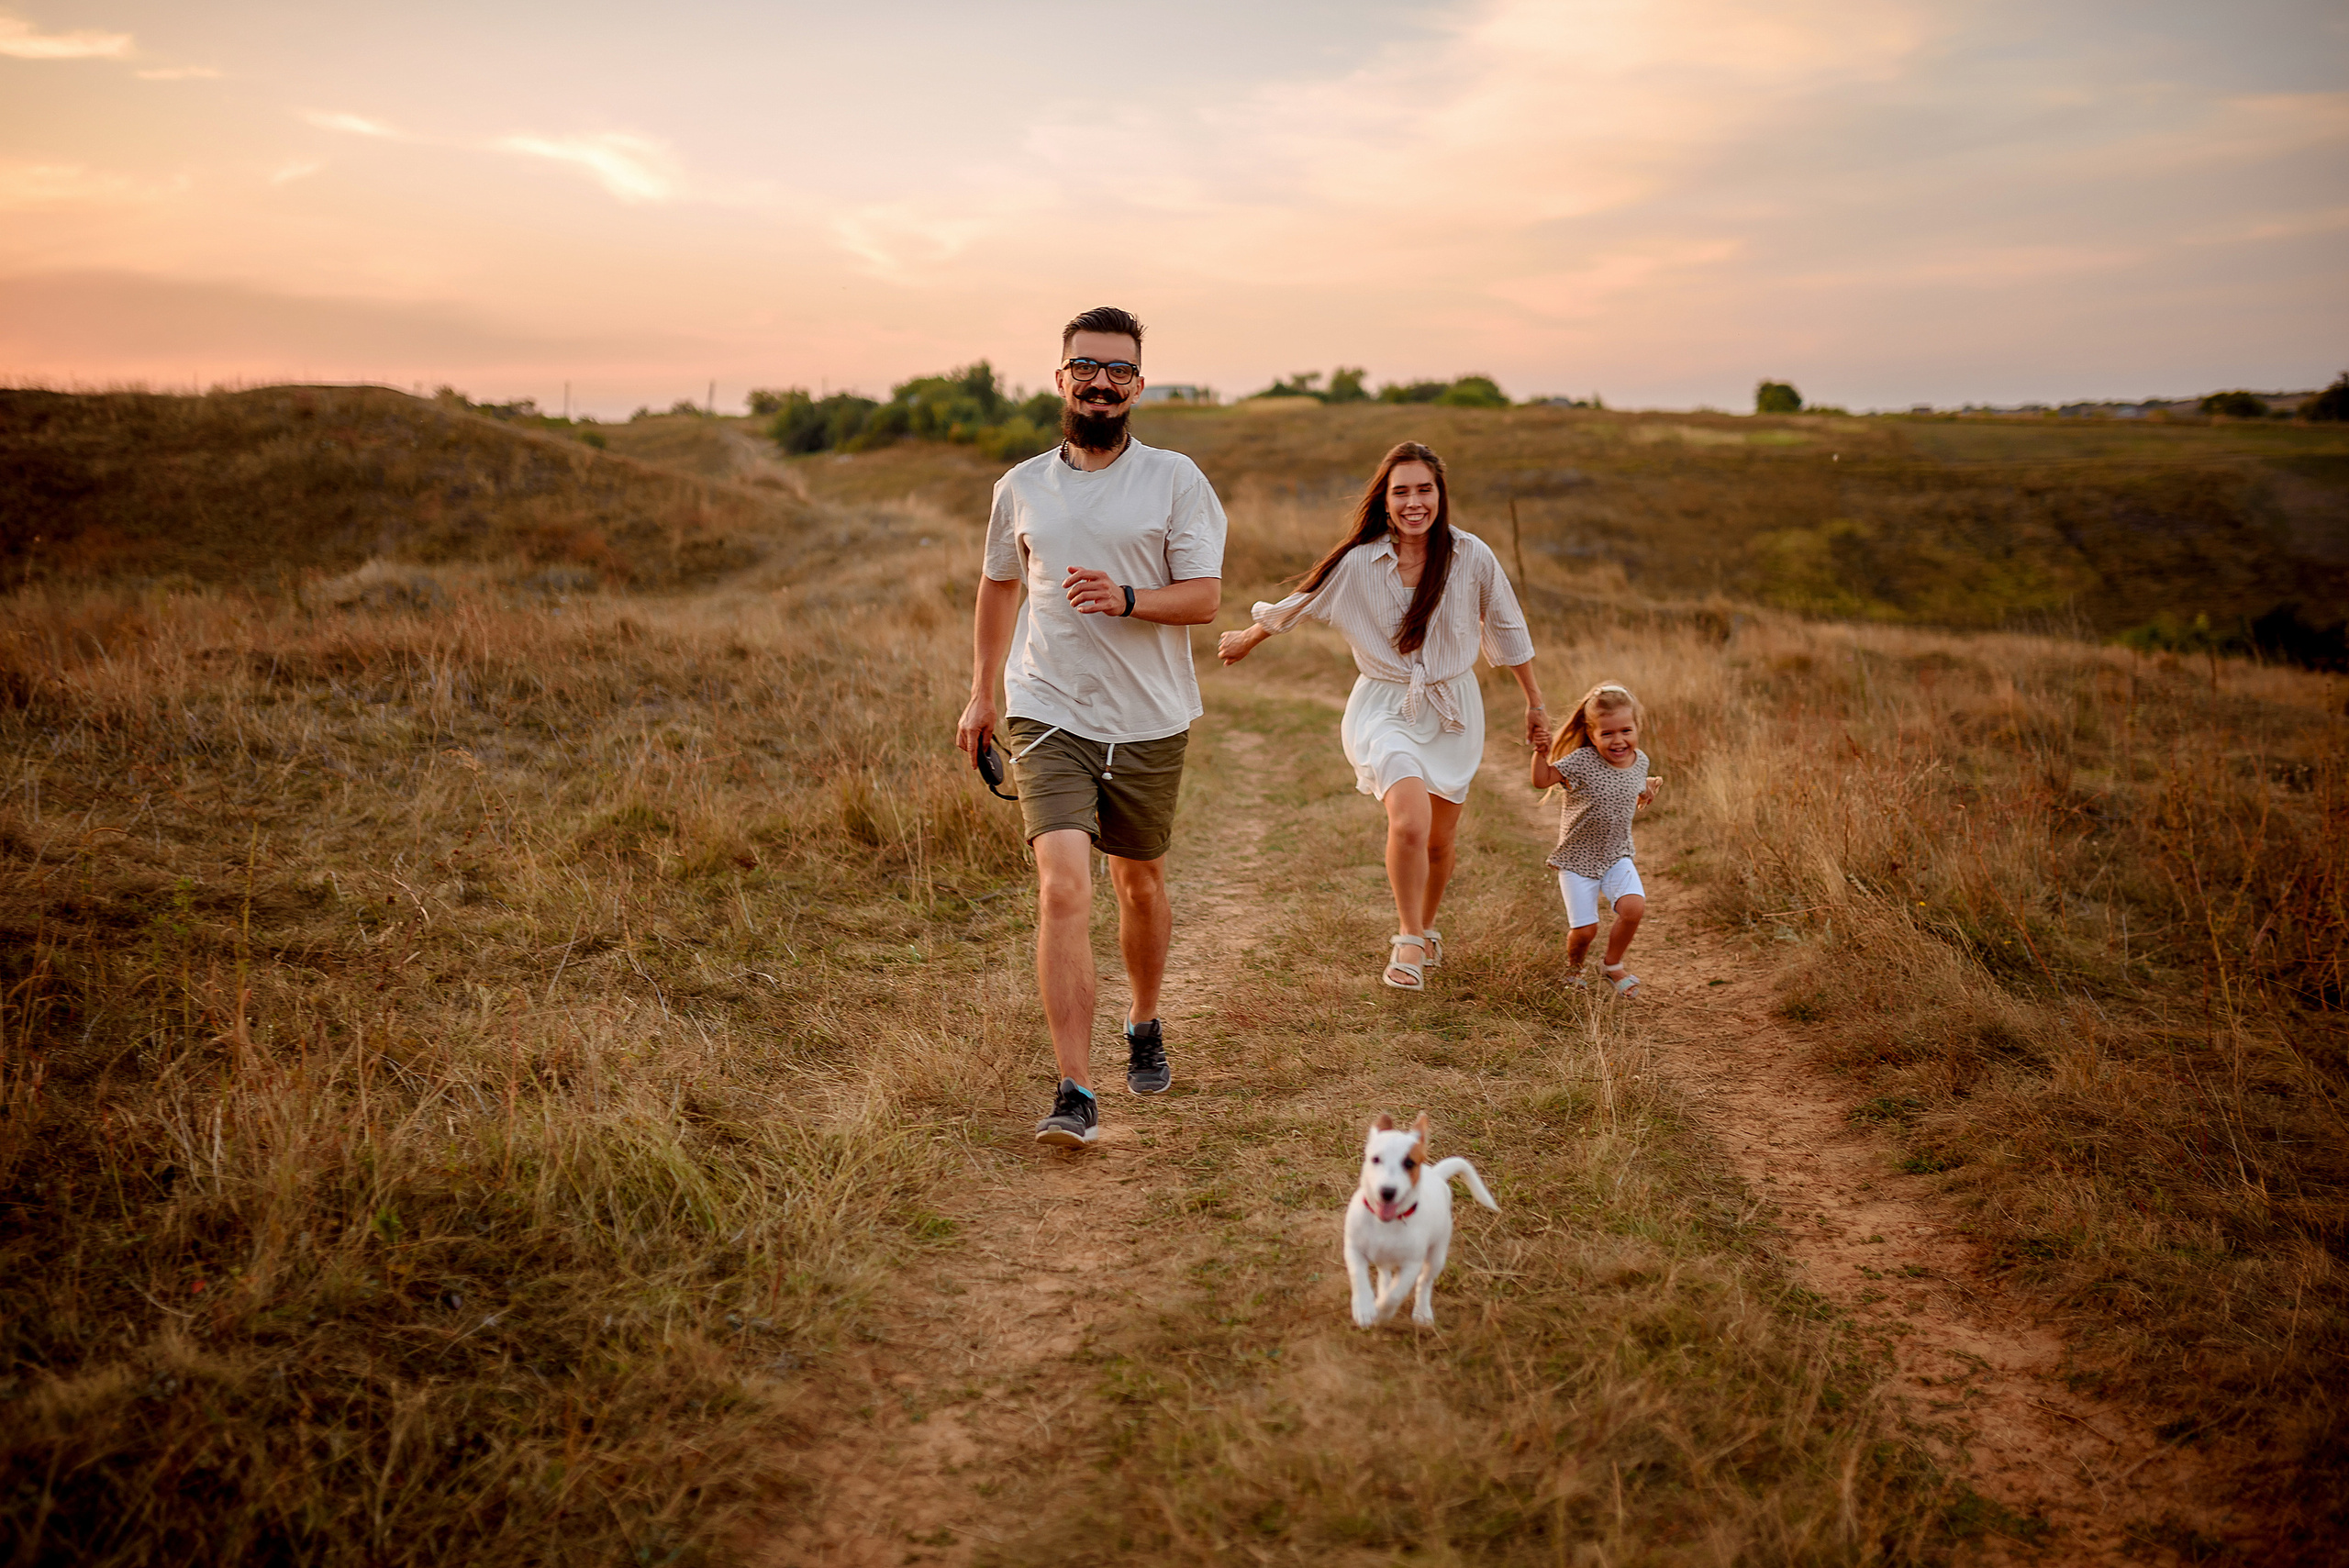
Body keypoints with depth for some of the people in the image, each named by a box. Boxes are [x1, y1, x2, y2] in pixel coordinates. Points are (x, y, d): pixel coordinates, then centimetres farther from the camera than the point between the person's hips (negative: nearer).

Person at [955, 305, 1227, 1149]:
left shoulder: (1176, 480, -2)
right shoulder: (1020, 488, 6)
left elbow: (1204, 597, -8)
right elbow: (998, 587, 22)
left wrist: (1126, 598, -26)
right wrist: (980, 694, 23)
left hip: (1150, 722, 0)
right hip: (1048, 716, 0)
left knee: (1141, 886, 16)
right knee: (1063, 890, -15)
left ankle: (1145, 1024, 44)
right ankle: (1075, 1095, -15)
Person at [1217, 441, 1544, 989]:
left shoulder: (1472, 557, -10)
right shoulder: (1358, 562, -12)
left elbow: (1506, 631, 5)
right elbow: (1296, 605, 6)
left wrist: (1534, 703, 13)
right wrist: (1246, 640, 21)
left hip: (1453, 708, 2)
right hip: (1384, 707, -2)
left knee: (1440, 840, 11)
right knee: (1409, 823, -25)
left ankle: (1424, 928, 42)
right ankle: (1408, 939, -1)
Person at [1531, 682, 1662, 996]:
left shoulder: (1639, 761, 0)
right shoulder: (1582, 761, -17)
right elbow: (1541, 780, -23)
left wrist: (1645, 797, 2)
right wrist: (1540, 749, -34)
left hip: (1617, 856, 4)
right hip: (1577, 860, -4)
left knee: (1633, 907, -20)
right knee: (1584, 929, -7)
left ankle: (1613, 966, 7)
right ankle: (1574, 967, 30)